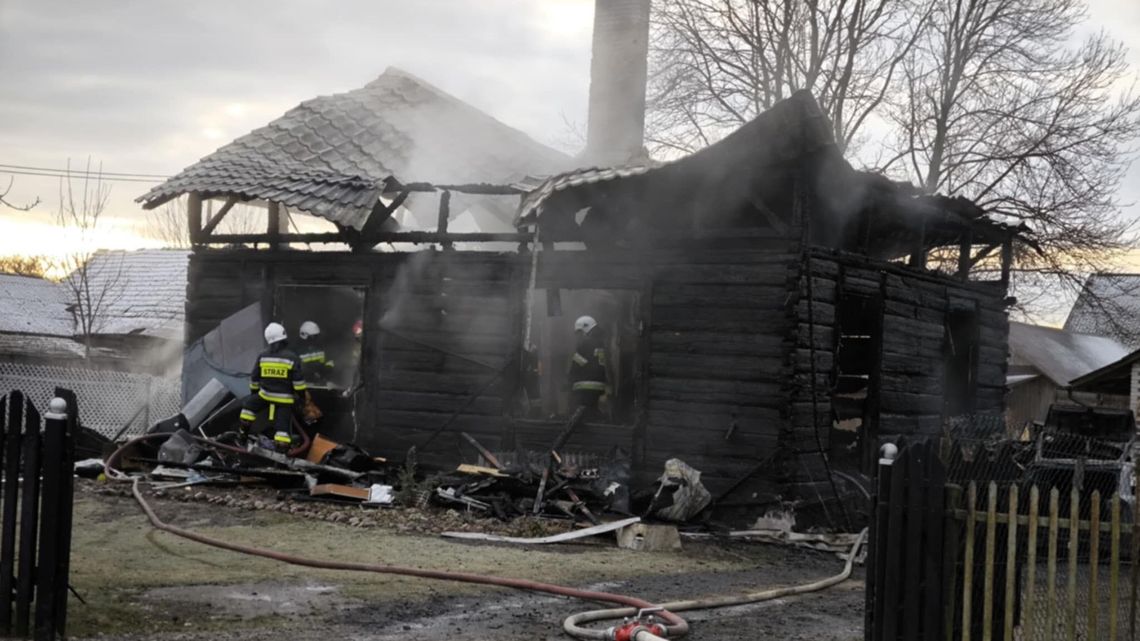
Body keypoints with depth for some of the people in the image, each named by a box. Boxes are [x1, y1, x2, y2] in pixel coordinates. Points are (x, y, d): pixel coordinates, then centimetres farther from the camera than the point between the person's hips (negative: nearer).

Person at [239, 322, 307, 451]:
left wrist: (253, 392, 26)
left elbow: (254, 378, 11)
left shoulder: (262, 356, 1)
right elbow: (299, 381, -10)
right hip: (284, 399, -2)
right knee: (283, 426, -2)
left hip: (265, 395, 3)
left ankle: (243, 433, 29)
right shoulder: (292, 358, -9)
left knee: (248, 405, 29)